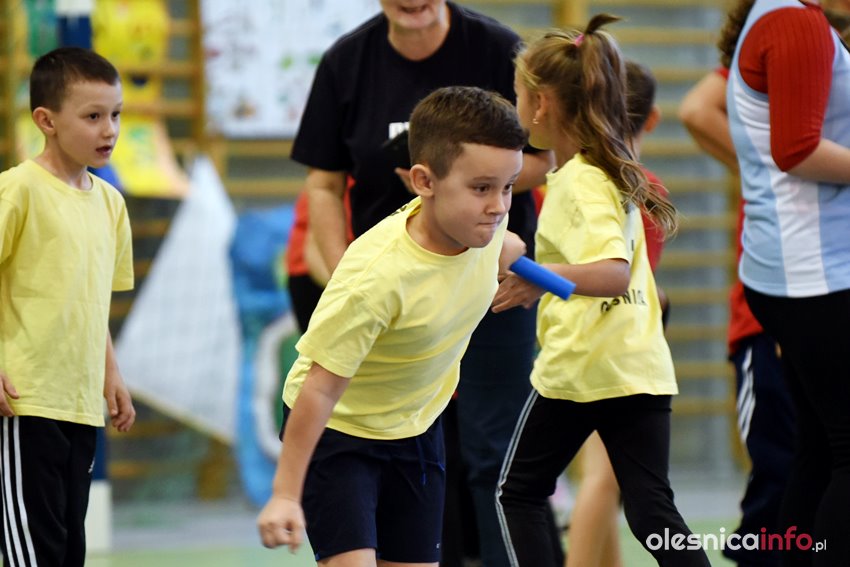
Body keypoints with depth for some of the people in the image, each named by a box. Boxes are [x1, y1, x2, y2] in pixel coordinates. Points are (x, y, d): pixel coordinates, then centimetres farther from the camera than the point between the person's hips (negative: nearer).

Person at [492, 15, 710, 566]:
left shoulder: (579, 183, -13)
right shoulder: (613, 169, 13)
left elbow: (614, 272, -28)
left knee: (519, 494, 11)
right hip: (643, 369, 7)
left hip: (578, 370, -7)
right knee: (652, 513, -1)